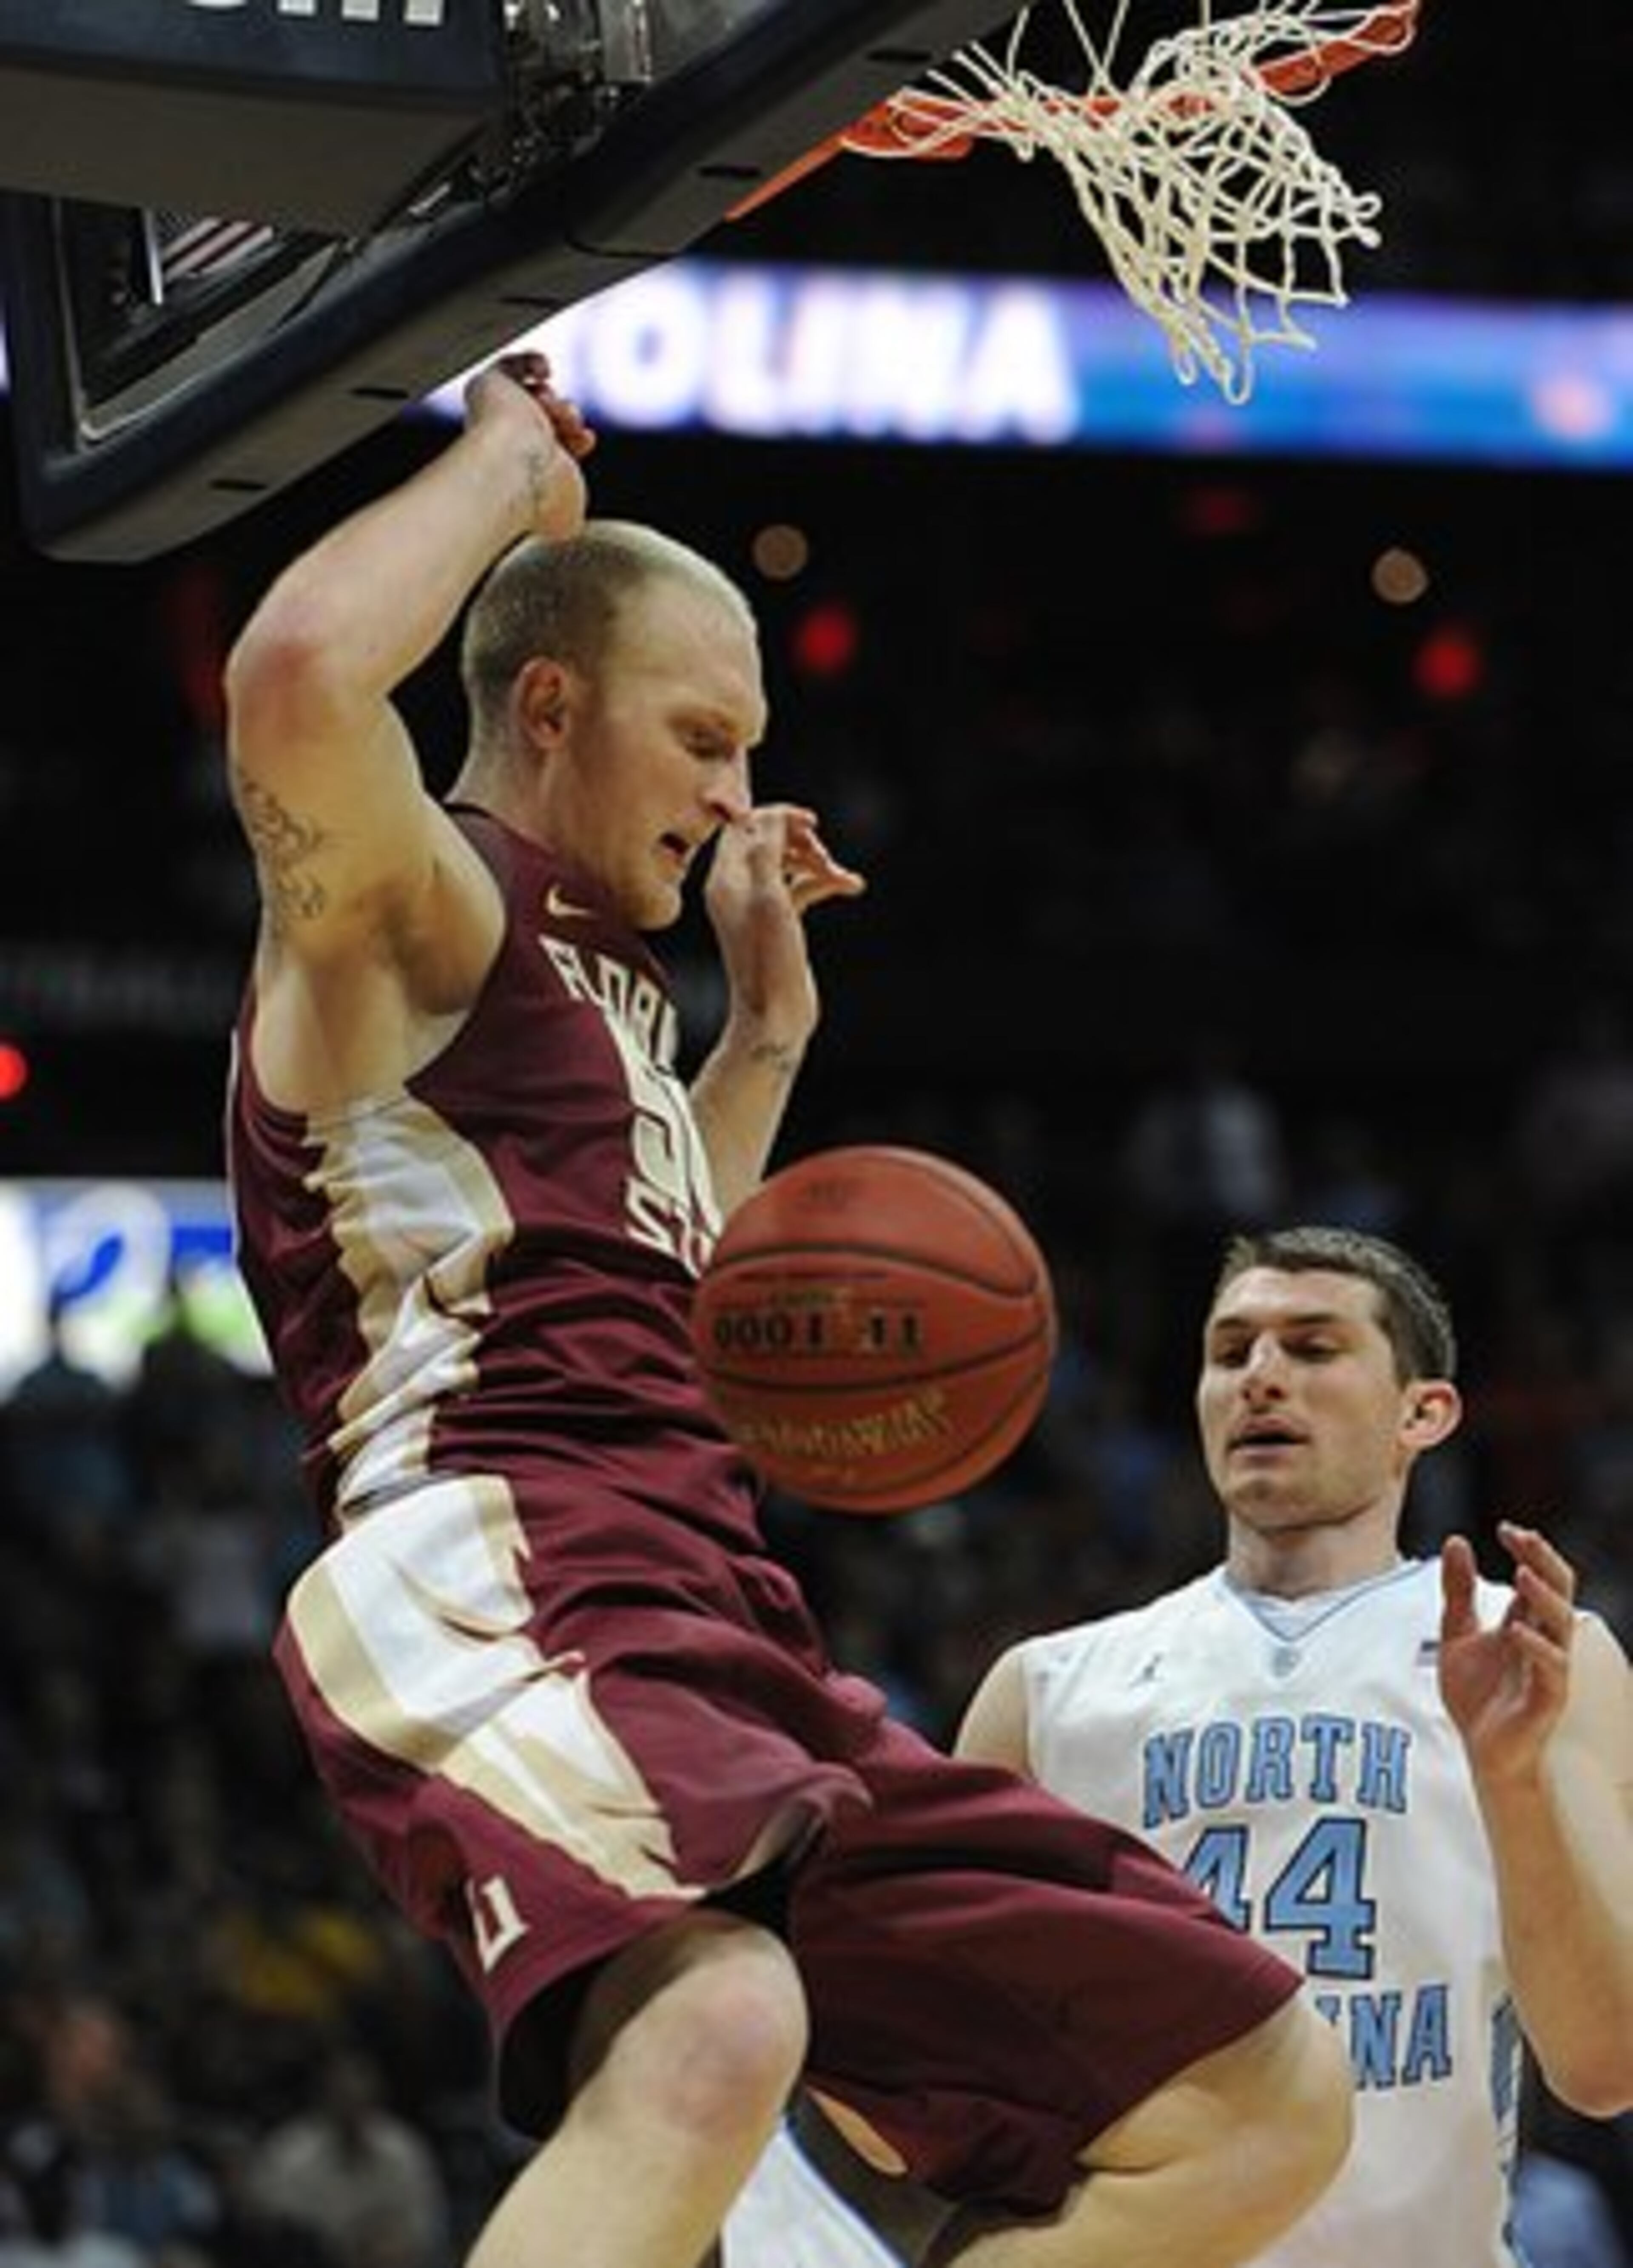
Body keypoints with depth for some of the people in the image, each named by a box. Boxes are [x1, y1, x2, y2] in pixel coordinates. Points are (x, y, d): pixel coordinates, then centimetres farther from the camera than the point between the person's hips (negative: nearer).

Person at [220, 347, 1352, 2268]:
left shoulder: (600, 981, 30)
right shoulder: (412, 906, 3)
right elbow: (298, 671, -22)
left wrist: (764, 1027, 39)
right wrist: (507, 467, -4)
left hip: (725, 1635, 10)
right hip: (499, 1583, -10)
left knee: (1263, 2099, 6)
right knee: (716, 2036, -42)